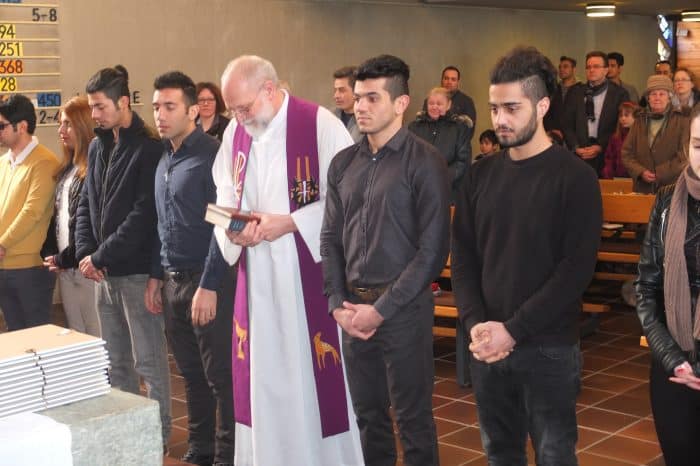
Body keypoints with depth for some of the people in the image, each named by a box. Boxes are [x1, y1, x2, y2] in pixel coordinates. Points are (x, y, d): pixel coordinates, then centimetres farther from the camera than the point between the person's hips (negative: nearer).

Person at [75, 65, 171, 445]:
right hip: (105, 273, 7)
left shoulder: (149, 149, -11)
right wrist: (85, 252, -2)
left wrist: (102, 256, -15)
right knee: (116, 361, 15)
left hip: (137, 271, -7)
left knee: (149, 361, 2)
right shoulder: (97, 147, 12)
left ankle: (158, 434, 12)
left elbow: (144, 214, -17)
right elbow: (86, 204, 14)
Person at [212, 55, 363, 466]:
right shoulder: (235, 133, 9)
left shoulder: (321, 125, -11)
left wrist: (288, 223, -18)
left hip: (310, 275, -5)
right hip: (257, 278, 6)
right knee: (263, 378, 12)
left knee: (315, 377, 2)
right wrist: (232, 231, -7)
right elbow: (225, 199, 14)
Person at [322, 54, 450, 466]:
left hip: (404, 309, -5)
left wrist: (381, 309, -14)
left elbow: (433, 249, -13)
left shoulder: (425, 162, -8)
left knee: (413, 420, 5)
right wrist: (338, 304, -2)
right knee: (367, 416, 14)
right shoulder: (344, 163, 8)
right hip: (353, 310, 5)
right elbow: (330, 239, 10)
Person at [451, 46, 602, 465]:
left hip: (549, 348, -4)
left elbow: (577, 269, -14)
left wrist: (514, 330, -17)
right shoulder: (483, 174, 6)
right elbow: (463, 255, 6)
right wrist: (475, 324, -9)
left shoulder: (575, 177, -8)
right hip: (488, 346, 4)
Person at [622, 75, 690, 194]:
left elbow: (685, 155, -7)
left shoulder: (682, 120, 0)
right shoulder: (640, 121, 12)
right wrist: (641, 172, -7)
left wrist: (660, 174, -13)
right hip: (643, 189, 3)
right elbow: (627, 153, 9)